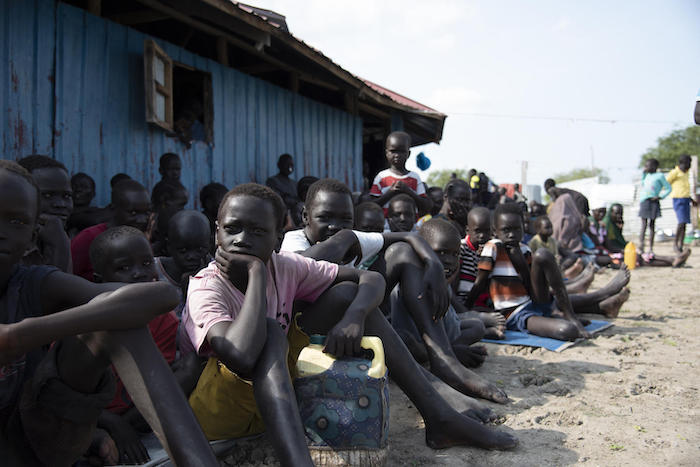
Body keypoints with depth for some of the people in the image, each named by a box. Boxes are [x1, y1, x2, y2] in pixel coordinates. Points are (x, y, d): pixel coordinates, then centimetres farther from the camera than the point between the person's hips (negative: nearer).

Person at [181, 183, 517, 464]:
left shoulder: (285, 267, -7)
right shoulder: (206, 287, -22)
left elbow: (371, 279, -4)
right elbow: (241, 357, -42)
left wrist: (353, 316, -25)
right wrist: (256, 272, -32)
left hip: (273, 395, 6)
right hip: (217, 412, -5)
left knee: (347, 292, -6)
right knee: (269, 330, -33)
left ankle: (439, 418, -5)